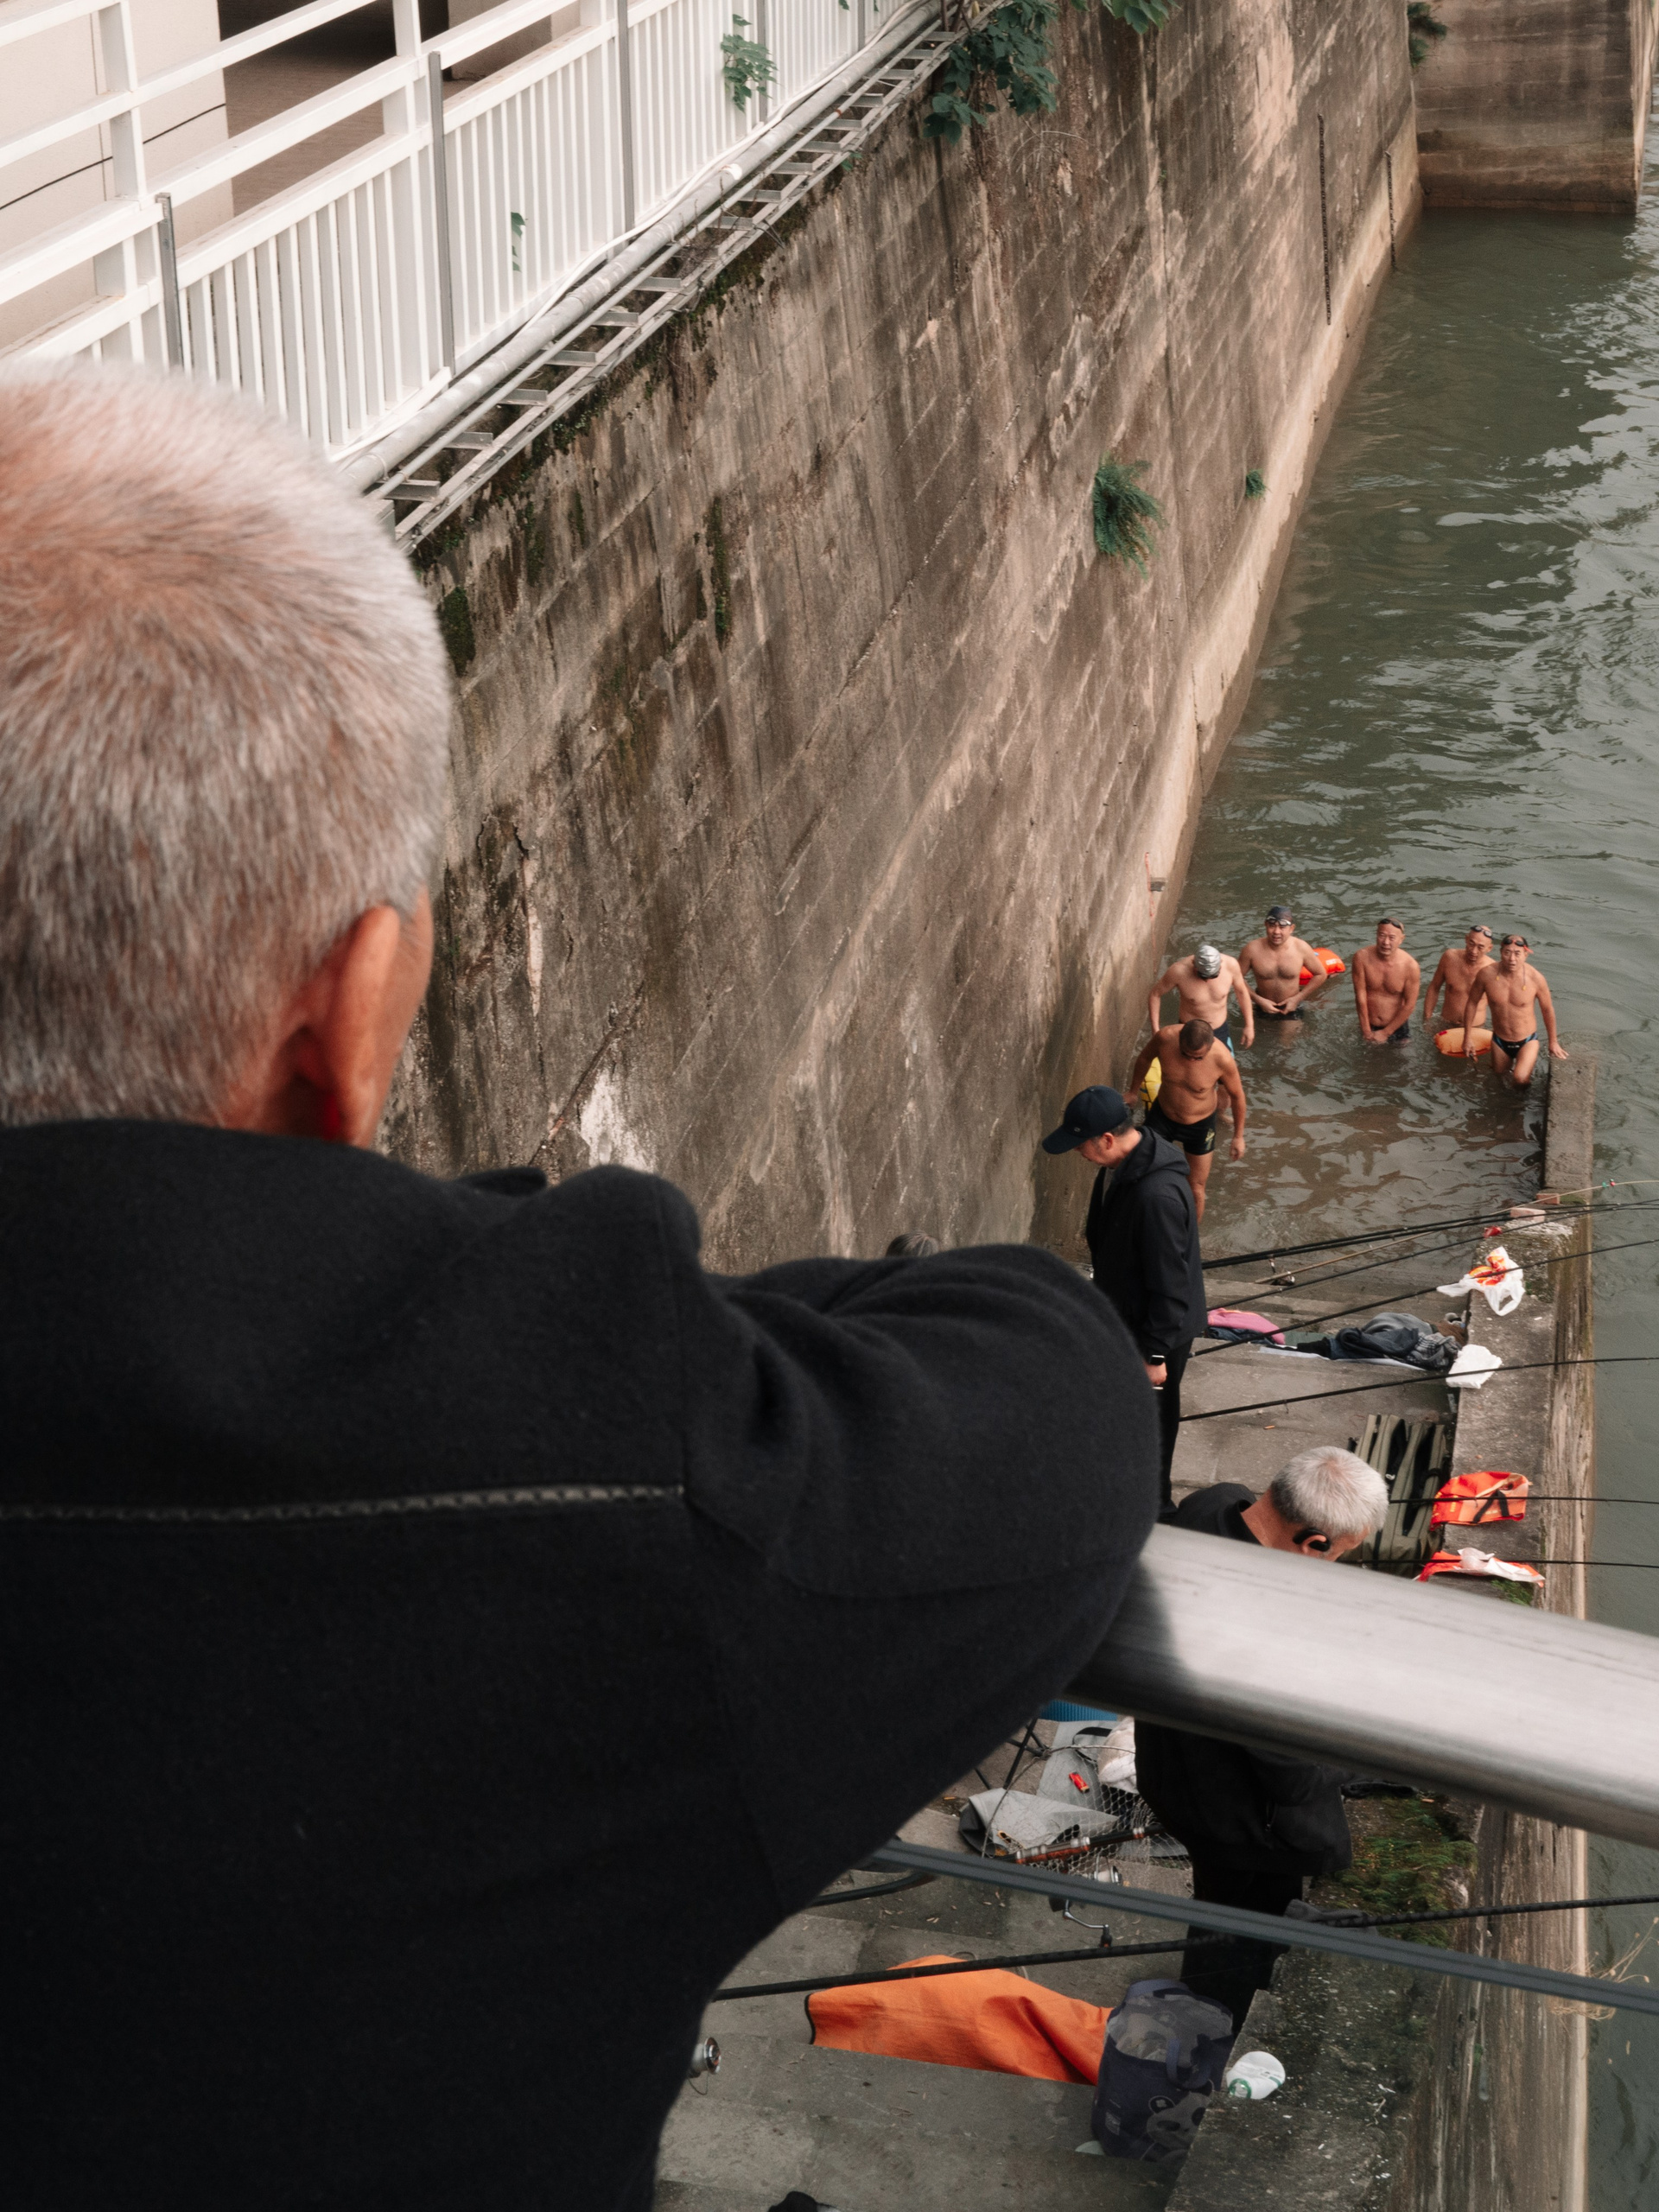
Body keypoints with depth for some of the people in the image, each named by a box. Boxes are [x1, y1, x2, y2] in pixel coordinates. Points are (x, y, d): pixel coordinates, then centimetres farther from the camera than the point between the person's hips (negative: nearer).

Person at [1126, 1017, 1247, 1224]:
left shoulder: (1223, 1059, -32)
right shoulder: (1164, 1038, -28)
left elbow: (1237, 1095, -12)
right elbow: (1145, 1058, -3)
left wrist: (1238, 1137, -2)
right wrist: (1132, 1092, 12)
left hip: (1200, 1124, -2)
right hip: (1162, 1114, 2)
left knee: (1195, 1189, 11)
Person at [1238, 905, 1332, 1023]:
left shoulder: (1301, 948, -17)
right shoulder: (1253, 949, -19)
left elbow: (1321, 975, -3)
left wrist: (1297, 998, -9)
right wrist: (1258, 1000, -15)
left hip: (1291, 1008, -1)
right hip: (1263, 1007, 1)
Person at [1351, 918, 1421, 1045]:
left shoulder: (1410, 966, -22)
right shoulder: (1362, 957, -20)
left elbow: (1409, 1005, -13)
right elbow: (1360, 996, -15)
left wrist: (1385, 1033, -11)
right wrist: (1366, 1031, -12)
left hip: (1397, 1026, -1)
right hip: (1369, 1025, 1)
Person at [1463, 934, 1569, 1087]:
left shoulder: (1535, 978, -21)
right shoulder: (1487, 974, -19)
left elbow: (1547, 1009, -4)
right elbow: (1473, 1003, -2)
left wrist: (1553, 1042, 8)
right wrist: (1467, 1037, 4)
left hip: (1527, 1041, -3)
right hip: (1500, 1041, 3)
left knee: (1520, 1080, -24)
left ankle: (1531, 1061, 10)